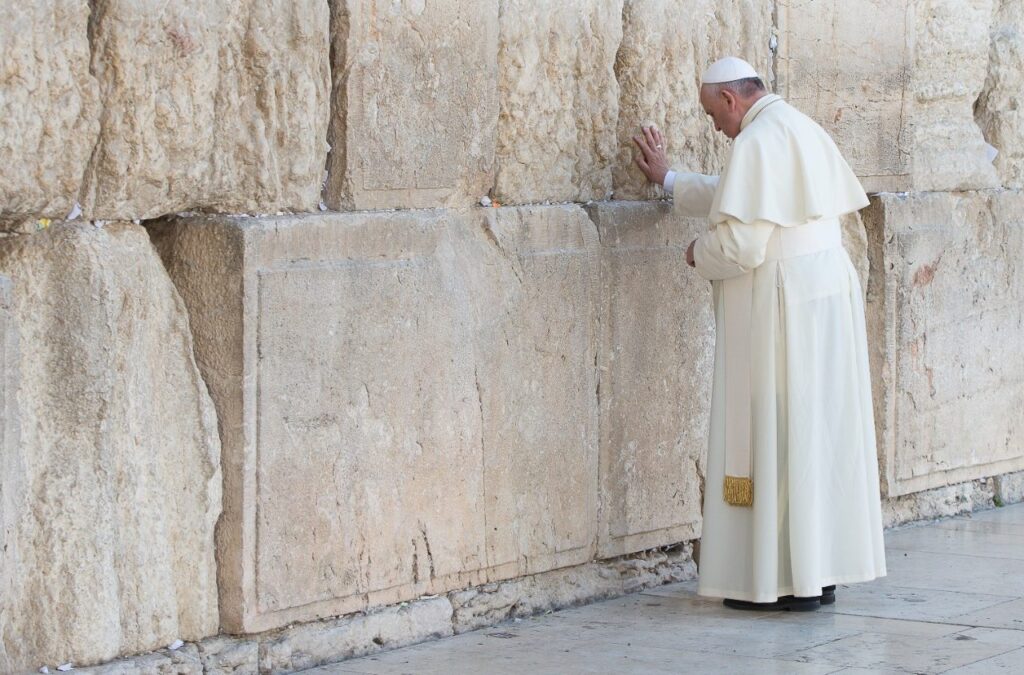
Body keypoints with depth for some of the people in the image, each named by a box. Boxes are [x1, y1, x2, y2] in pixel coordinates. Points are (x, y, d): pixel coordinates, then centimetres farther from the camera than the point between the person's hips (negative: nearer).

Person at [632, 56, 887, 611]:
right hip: (828, 293, 9)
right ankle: (821, 572, 15)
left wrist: (700, 253, -1)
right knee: (820, 430, 11)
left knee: (773, 434, -3)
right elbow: (735, 197, 31)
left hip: (782, 308, -9)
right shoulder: (802, 129, 16)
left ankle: (783, 579, -1)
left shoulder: (757, 142, -14)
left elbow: (741, 242, -21)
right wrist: (667, 180, 38)